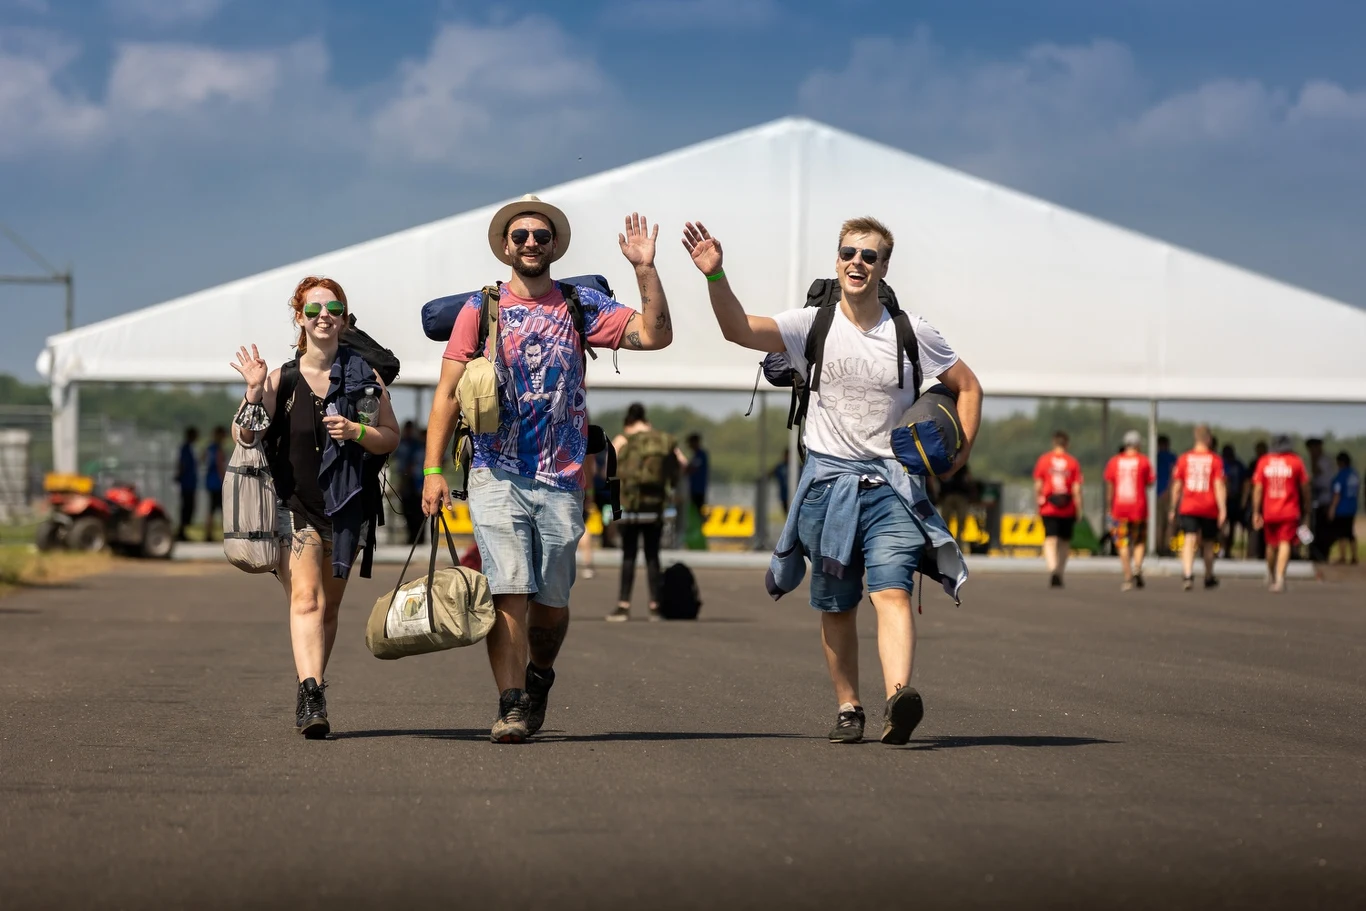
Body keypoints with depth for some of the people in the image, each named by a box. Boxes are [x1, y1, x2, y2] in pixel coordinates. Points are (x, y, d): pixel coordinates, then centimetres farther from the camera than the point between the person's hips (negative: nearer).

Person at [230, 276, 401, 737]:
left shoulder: (364, 376, 6)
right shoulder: (280, 378, 2)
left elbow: (392, 439, 9)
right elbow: (248, 439, -2)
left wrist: (356, 432, -10)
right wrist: (255, 393, -16)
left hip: (343, 507, 2)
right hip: (293, 504, -2)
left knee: (328, 606, 11)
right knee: (306, 598, -19)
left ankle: (312, 696, 25)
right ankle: (311, 693, -32)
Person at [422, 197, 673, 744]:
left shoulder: (581, 307, 8)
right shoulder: (479, 309, 5)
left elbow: (656, 335, -2)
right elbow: (447, 392, 3)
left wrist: (645, 269, -12)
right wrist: (433, 469, -4)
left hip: (562, 480, 2)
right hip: (497, 477, -2)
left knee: (552, 601, 7)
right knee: (509, 591, -13)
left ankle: (538, 676, 34)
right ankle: (511, 706, -11)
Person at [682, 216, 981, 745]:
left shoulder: (911, 333, 1)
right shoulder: (813, 325, 0)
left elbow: (967, 386, 12)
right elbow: (739, 330, -15)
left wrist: (959, 454, 1)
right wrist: (715, 276, -31)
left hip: (891, 483, -1)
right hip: (828, 479, 2)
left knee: (891, 592, -18)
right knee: (836, 606, 8)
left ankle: (898, 701, -34)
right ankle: (848, 708, 20)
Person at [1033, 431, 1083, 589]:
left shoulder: (1043, 460, 1)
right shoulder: (1073, 463, -1)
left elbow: (1037, 486, 0)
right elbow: (1077, 489, -3)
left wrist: (1038, 503, 11)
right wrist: (1079, 510, 2)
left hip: (1048, 509, -1)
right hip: (1068, 510, 1)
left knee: (1050, 540, -7)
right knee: (1064, 542, 15)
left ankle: (1053, 569, -31)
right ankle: (1060, 574, 20)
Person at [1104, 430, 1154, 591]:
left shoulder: (1114, 461, 4)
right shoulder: (1143, 461, -1)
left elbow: (1109, 486, 4)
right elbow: (1149, 483, 2)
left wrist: (1109, 507, 11)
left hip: (1120, 507, 1)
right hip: (1139, 506, -1)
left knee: (1123, 544, 6)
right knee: (1140, 541, 13)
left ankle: (1128, 578, 1)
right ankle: (1137, 568, -9)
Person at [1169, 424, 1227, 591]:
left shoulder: (1184, 458, 3)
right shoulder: (1215, 459, -2)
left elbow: (1177, 486, 7)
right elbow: (1219, 486, -9)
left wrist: (1173, 509, 16)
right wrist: (1223, 509, -10)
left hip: (1188, 508, 0)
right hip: (1209, 509, 0)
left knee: (1189, 541, -10)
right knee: (1208, 544, 16)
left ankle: (1187, 575, -32)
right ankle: (1209, 578, 33)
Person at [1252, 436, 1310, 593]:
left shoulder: (1263, 462, 3)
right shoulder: (1296, 462, -1)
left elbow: (1258, 488, 0)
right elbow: (1304, 488, 4)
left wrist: (1256, 513, 3)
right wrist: (1306, 508, 19)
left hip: (1269, 511, 2)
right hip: (1290, 512, -2)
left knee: (1271, 544, 17)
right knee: (1285, 544, -6)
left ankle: (1272, 577, 32)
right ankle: (1280, 577, -23)